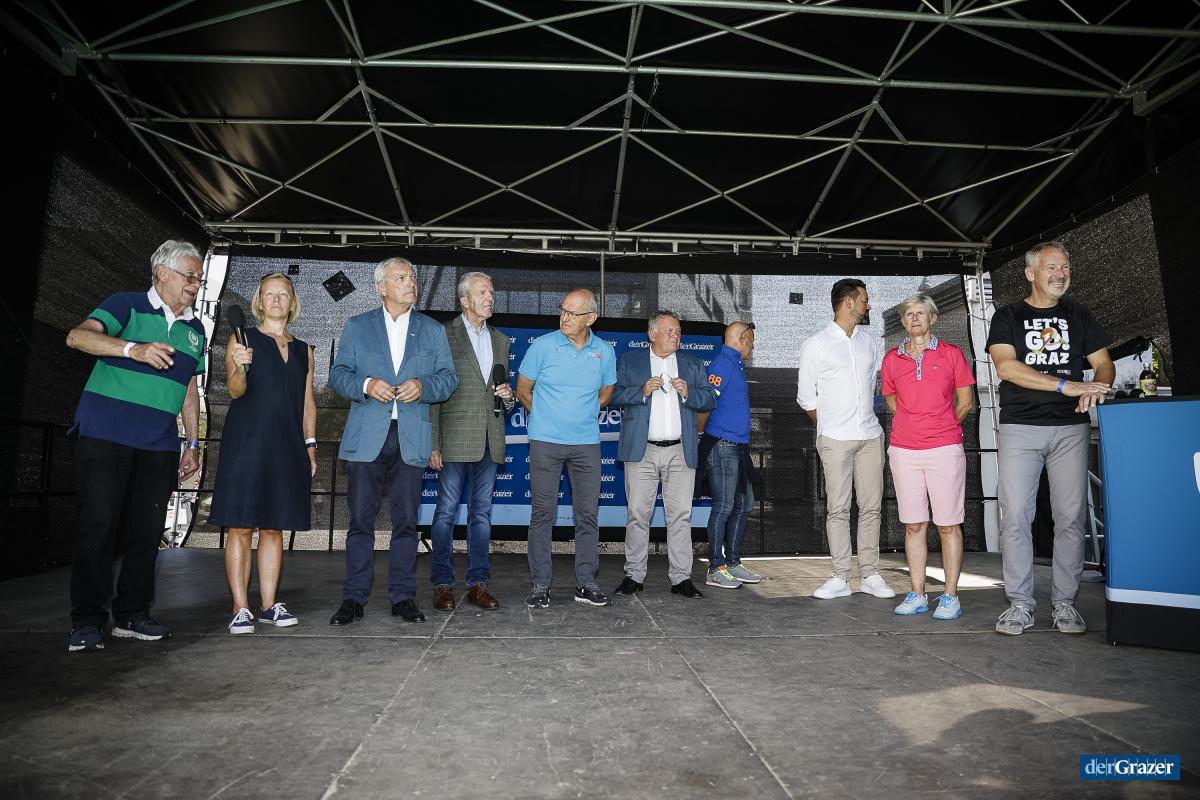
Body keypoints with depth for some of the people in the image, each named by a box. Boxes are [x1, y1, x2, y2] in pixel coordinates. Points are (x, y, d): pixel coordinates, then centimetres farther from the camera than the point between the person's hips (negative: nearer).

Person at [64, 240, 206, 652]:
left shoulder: (195, 329, 16)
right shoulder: (127, 305, 1)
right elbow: (78, 336, -16)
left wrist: (193, 443, 17)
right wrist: (134, 348, -32)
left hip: (159, 445, 5)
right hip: (105, 435, -5)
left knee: (147, 531, 6)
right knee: (99, 525, -4)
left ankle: (132, 615, 16)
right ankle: (87, 621, 6)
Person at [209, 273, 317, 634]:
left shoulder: (303, 350, 16)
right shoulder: (242, 339, 5)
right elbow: (235, 391, -6)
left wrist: (310, 447, 10)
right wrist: (239, 367, -28)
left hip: (287, 448, 4)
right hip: (246, 442, -3)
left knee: (274, 527, 6)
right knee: (240, 527, -3)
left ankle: (269, 604, 12)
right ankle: (241, 609, 2)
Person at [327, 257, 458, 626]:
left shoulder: (433, 330, 13)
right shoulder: (357, 326, 12)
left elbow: (448, 377, 9)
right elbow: (338, 374, 7)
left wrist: (423, 385, -11)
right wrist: (366, 385, -12)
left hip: (411, 438, 1)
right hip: (366, 436, 0)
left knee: (406, 519, 4)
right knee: (361, 518, 2)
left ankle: (403, 596, 14)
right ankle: (354, 598, 12)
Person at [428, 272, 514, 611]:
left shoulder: (500, 340, 16)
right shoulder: (444, 335, -2)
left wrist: (507, 396, 0)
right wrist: (433, 444, -11)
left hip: (489, 442, 5)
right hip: (454, 439, -5)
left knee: (481, 513, 9)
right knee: (446, 512, 1)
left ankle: (478, 583, 16)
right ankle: (442, 585, 11)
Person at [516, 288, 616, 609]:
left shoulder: (605, 352, 3)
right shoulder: (543, 346, -5)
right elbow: (523, 391, 5)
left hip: (587, 442, 2)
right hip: (545, 442, -2)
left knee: (588, 513, 5)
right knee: (543, 513, 1)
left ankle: (585, 583, 17)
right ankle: (540, 585, 11)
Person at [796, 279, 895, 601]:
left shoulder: (868, 342, 13)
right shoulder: (816, 344, -3)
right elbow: (806, 396, 3)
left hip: (870, 435, 5)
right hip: (835, 439, -4)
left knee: (871, 506, 5)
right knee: (838, 508, -2)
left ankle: (870, 574, 14)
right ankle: (841, 578, 5)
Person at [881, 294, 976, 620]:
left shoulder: (951, 354, 4)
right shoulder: (891, 359, 10)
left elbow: (966, 401, 10)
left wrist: (941, 428, 9)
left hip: (944, 449, -2)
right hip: (903, 450, 2)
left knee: (948, 525, 1)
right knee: (913, 525, 6)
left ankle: (950, 596, 9)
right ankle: (917, 594, 14)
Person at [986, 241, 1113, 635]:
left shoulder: (1079, 316, 15)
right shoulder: (1007, 317, 5)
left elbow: (1104, 363, 13)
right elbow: (1006, 366, -10)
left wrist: (1096, 388, -11)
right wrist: (1066, 385, -17)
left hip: (1070, 427, 3)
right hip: (1020, 427, -2)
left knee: (1071, 517, 2)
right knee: (1015, 515, -5)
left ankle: (1065, 603, 12)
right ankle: (1020, 603, 4)